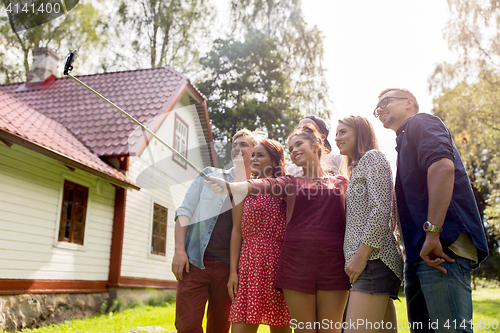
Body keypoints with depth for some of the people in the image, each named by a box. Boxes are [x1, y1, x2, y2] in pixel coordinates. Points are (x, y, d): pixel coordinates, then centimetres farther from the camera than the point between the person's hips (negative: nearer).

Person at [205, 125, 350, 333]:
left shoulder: (341, 182, 14)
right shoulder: (290, 183, 12)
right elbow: (259, 185, -6)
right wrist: (229, 186, -23)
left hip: (333, 263, 0)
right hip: (297, 262, 1)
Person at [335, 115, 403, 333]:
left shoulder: (372, 157, 0)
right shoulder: (358, 167, 28)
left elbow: (381, 209, -14)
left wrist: (361, 255, -17)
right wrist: (357, 257, 15)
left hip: (374, 260, -9)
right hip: (373, 263, 9)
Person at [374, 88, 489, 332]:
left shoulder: (421, 123, 2)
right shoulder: (405, 139, 31)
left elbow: (443, 166, -18)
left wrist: (433, 232, -24)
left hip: (443, 244, -10)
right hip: (420, 252, 10)